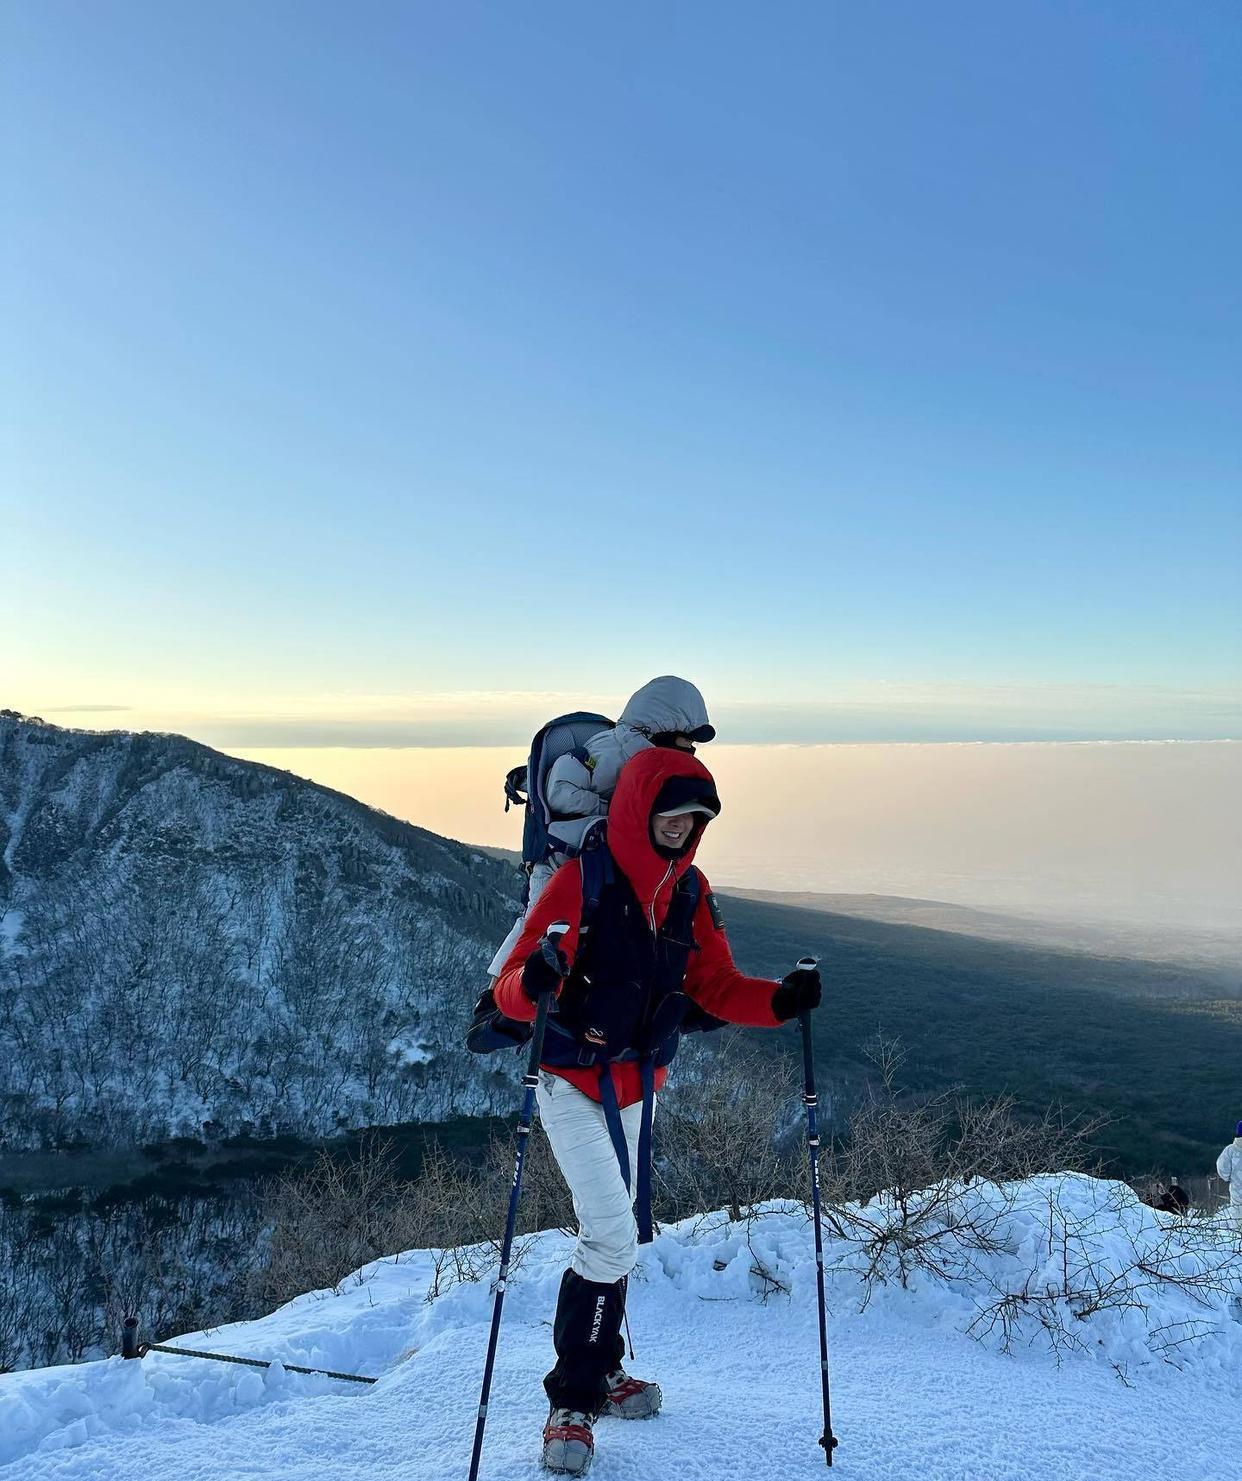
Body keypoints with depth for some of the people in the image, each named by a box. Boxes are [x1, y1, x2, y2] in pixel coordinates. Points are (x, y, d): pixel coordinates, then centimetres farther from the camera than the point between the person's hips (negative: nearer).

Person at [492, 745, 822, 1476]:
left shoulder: (691, 891, -2)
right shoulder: (581, 881, -21)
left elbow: (716, 986, 2)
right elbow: (512, 988, -22)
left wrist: (780, 1001, -15)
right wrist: (534, 982, -45)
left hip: (638, 1084, 6)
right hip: (572, 1081, -6)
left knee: (617, 1232, 18)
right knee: (612, 1237, -10)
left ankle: (600, 1369, 40)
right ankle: (572, 1402, 10)